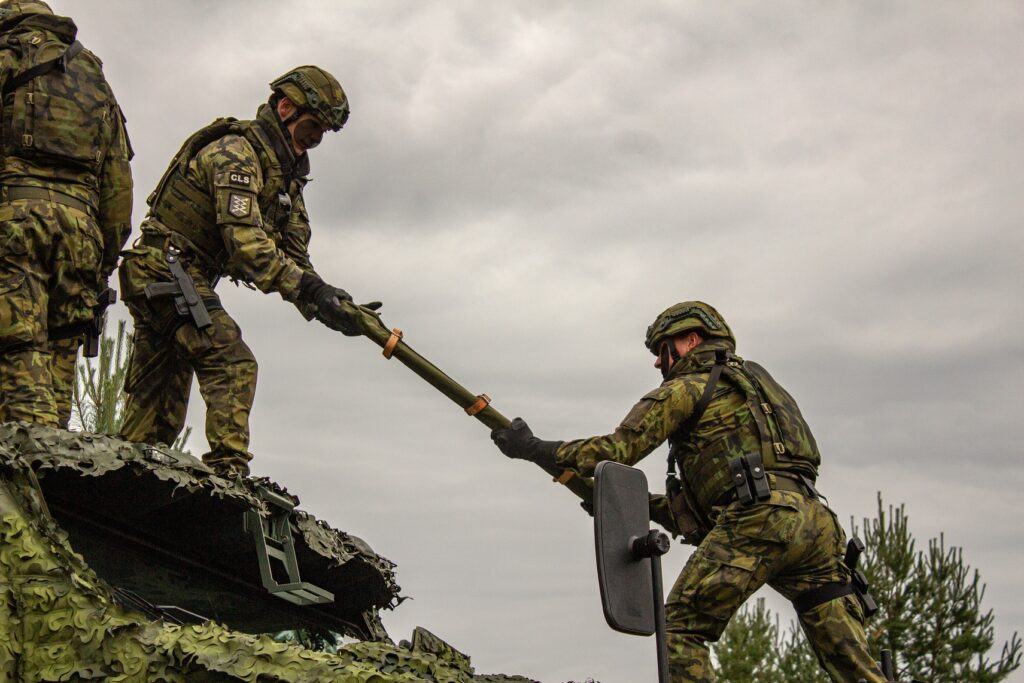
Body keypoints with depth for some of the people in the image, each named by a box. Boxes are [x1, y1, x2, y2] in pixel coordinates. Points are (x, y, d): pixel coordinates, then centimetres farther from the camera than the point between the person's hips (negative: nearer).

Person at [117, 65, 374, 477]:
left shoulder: (286, 173, 14)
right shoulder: (235, 152, -16)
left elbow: (291, 251, 6)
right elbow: (245, 241, -28)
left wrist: (319, 302, -11)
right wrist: (310, 289, -35)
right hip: (167, 269, -10)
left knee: (160, 397, 11)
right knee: (232, 364, -19)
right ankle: (228, 469, -24)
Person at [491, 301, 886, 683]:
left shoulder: (686, 387, 11)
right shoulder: (755, 382, 34)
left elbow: (617, 450, 3)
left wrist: (533, 449, 12)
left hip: (756, 519, -7)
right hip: (813, 519, 7)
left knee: (681, 630, 0)